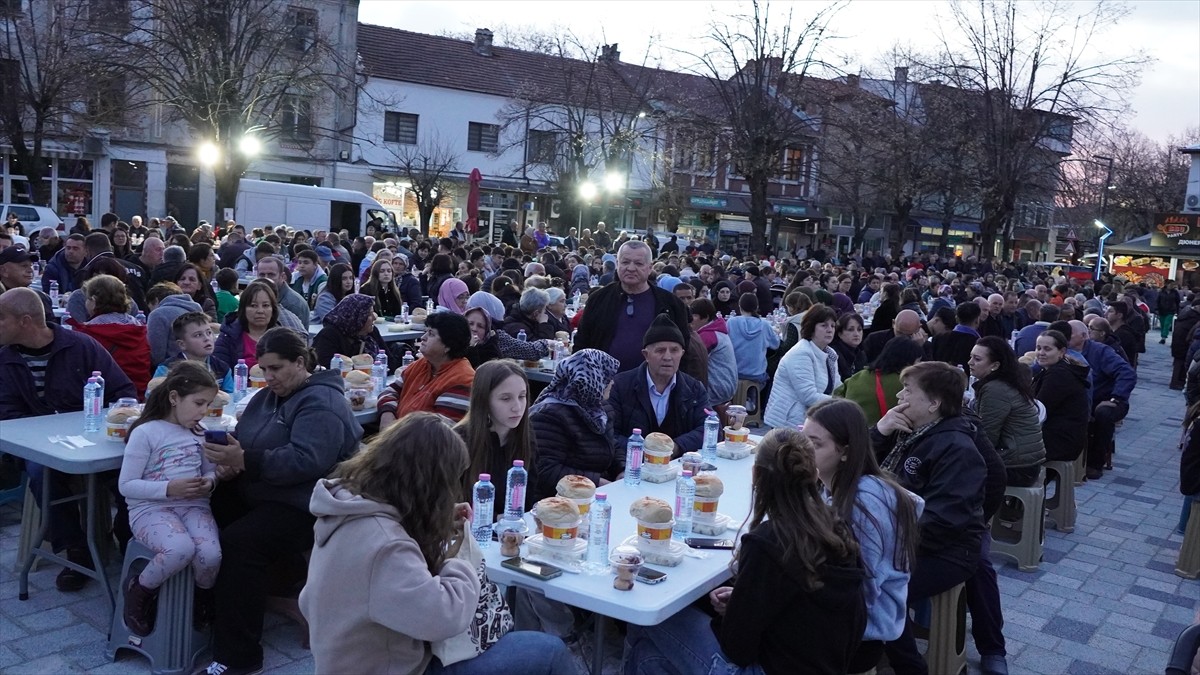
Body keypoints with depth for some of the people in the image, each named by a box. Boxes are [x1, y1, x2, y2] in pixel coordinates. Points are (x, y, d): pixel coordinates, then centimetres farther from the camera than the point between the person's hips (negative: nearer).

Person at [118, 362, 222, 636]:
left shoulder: (200, 433, 11)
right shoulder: (145, 433, -6)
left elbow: (210, 471, 21)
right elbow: (126, 485, -7)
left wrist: (209, 482, -4)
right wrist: (169, 489, -19)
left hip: (193, 505, 4)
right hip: (150, 508, -4)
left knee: (211, 554, -27)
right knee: (181, 549, -35)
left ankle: (205, 596, 9)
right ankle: (140, 590, -3)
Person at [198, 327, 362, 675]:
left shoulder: (322, 403, -13)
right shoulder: (268, 396, 16)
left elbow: (304, 460, -26)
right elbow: (244, 441, 12)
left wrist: (245, 462, -32)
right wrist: (229, 463, -11)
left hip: (304, 507, -9)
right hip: (257, 493, 9)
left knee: (240, 541, -28)